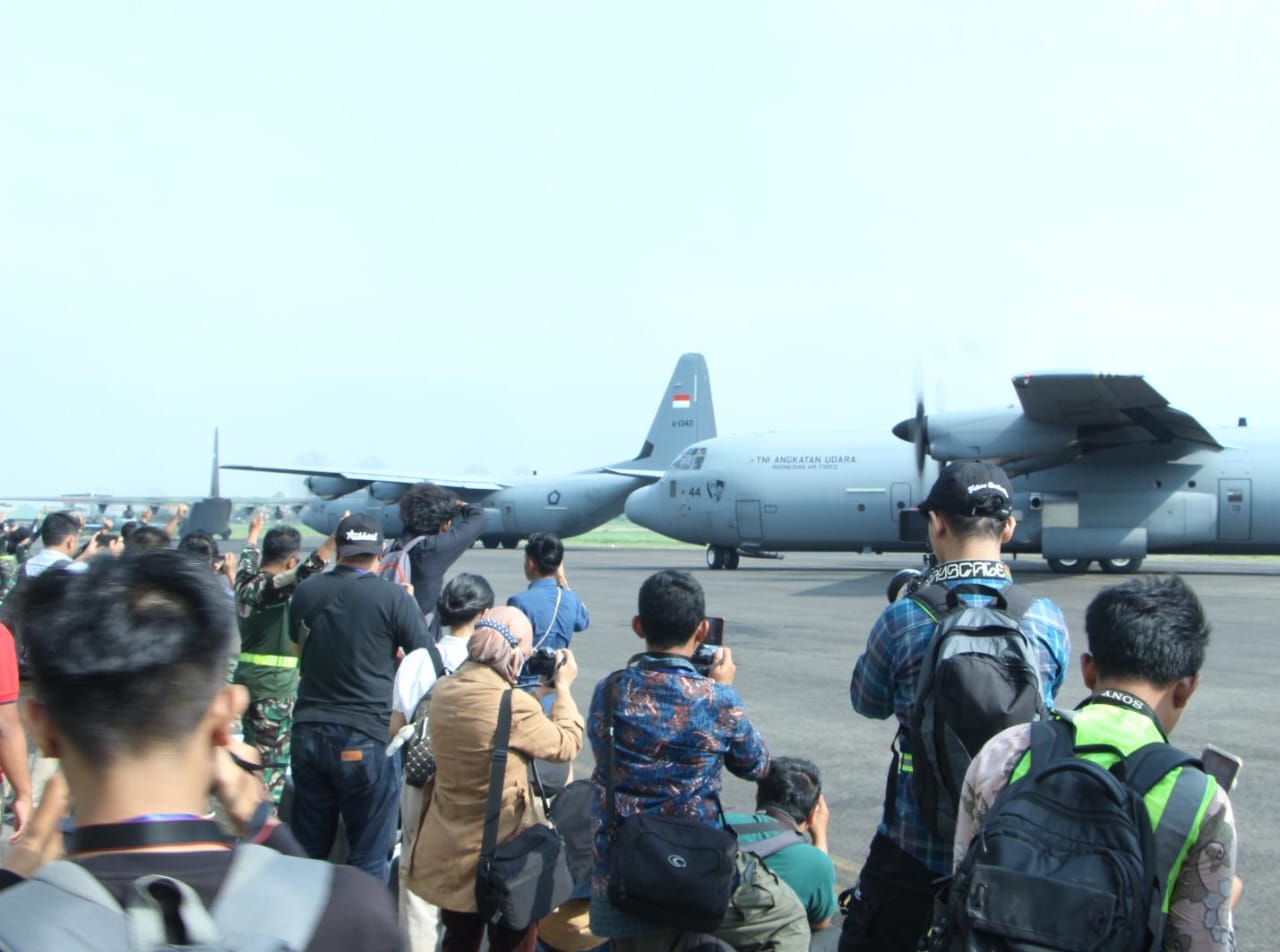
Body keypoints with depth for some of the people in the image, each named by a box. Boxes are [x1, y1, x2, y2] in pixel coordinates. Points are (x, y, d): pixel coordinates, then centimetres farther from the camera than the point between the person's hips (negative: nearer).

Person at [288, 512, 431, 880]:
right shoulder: (393, 597, -12)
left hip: (309, 734, 5)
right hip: (366, 738, -4)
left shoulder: (305, 592, 2)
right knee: (368, 855, 6)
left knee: (307, 850, 16)